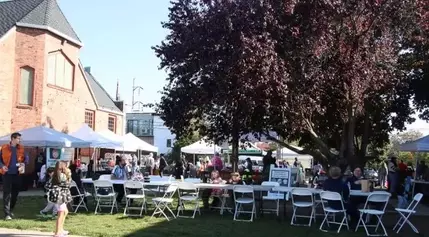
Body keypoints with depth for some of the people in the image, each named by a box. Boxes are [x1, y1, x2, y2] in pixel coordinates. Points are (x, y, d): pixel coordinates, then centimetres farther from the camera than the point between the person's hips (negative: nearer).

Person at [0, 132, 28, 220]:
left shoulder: (21, 148, 6)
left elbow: (26, 158, 12)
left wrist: (23, 163, -8)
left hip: (17, 174, 4)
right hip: (7, 173, -4)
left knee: (15, 193, 11)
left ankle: (10, 210, 29)